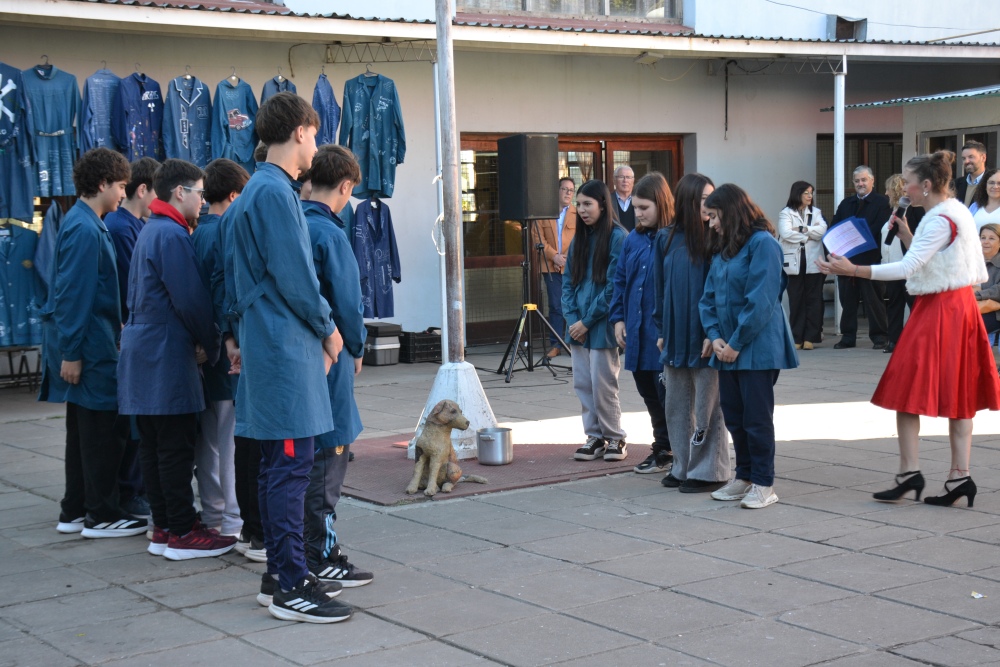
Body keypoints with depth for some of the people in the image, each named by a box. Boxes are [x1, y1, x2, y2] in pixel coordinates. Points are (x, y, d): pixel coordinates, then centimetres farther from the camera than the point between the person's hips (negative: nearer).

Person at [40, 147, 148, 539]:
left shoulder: (84, 224, 15)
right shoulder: (85, 229, -16)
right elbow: (73, 294, -20)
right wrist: (71, 352, -21)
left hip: (91, 342, 10)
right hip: (90, 345, -10)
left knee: (84, 430, 14)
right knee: (101, 430, -3)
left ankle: (75, 511, 21)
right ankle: (102, 516, 3)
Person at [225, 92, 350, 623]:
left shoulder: (255, 191, 18)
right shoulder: (275, 192, -14)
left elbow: (239, 280, 21)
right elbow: (295, 277, -17)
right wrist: (328, 329, -4)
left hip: (266, 343, 10)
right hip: (286, 346, -10)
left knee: (277, 464, 12)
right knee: (291, 463, -8)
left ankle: (279, 576, 18)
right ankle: (291, 585, -4)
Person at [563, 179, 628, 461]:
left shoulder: (617, 238, -10)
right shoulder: (579, 239, 13)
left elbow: (613, 286, -13)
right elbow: (569, 282, 13)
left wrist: (588, 320, -12)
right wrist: (572, 318, -2)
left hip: (602, 325, -7)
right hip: (578, 327, 7)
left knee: (602, 384, -3)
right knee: (583, 383, 8)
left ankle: (615, 438, 12)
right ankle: (595, 436, 18)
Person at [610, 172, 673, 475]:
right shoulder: (633, 239, 10)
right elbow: (620, 280, 17)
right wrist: (618, 318, 9)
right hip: (638, 333, 7)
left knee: (667, 395, -2)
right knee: (649, 393, 15)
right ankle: (663, 448, 28)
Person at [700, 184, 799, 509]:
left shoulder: (762, 243, -12)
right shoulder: (723, 250, 14)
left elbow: (760, 301, -18)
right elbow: (709, 297, 13)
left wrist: (736, 343, -16)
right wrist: (714, 335, -3)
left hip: (757, 348, -8)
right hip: (727, 348, 8)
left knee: (757, 417, -2)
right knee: (733, 415, 12)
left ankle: (763, 484, 7)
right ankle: (744, 476, 24)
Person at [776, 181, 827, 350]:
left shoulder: (816, 212, 14)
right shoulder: (785, 213, 4)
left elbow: (822, 230, -2)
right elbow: (785, 233, -12)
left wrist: (801, 229, -9)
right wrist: (810, 233, -4)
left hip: (813, 262, 2)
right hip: (794, 263, -2)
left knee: (814, 300, 0)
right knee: (796, 300, -2)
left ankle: (810, 337, 3)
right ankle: (796, 338, 2)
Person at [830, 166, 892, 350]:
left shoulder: (882, 202, 0)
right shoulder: (846, 203, 18)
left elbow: (879, 230, -12)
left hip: (870, 258, -5)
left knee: (873, 300, -1)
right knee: (847, 300, 7)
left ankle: (879, 336, 5)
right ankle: (848, 337, 13)